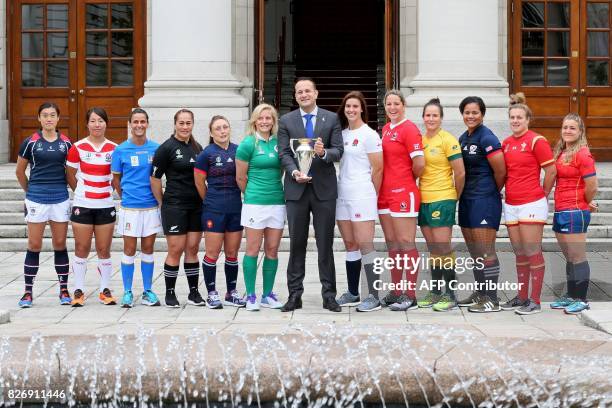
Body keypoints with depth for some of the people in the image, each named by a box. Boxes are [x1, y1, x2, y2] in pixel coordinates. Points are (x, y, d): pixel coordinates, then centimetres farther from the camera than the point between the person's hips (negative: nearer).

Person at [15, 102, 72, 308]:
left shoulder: (66, 143, 4)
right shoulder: (30, 142, -1)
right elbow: (20, 171, 9)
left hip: (60, 200, 2)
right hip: (36, 200, -2)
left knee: (60, 245, 7)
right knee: (34, 246, 1)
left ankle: (64, 290, 15)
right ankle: (28, 292, 8)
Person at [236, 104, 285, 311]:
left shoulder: (278, 142, 8)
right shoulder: (248, 144, -4)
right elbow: (240, 178, 1)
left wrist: (273, 190, 11)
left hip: (277, 202, 4)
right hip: (255, 203, -4)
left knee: (272, 250, 7)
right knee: (253, 249, 0)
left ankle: (268, 294, 15)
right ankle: (250, 295, 6)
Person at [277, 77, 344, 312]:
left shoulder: (331, 119, 6)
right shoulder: (286, 121, 7)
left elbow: (338, 150, 0)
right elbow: (284, 153, 1)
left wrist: (324, 152, -21)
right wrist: (294, 172, -17)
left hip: (324, 188, 0)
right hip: (296, 188, 1)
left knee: (325, 244, 3)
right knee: (296, 244, 5)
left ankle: (329, 295, 8)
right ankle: (295, 295, 11)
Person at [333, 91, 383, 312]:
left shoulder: (369, 135, -6)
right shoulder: (342, 134, 13)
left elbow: (378, 168, -5)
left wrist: (370, 195, 0)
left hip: (361, 195, -7)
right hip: (343, 195, 7)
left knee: (365, 245, -9)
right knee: (350, 245, 10)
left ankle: (374, 296, -6)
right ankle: (352, 294, 16)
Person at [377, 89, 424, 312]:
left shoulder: (409, 128, -10)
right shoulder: (386, 129, 13)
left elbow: (419, 163, -14)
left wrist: (409, 179, 1)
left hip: (404, 193, -8)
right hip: (385, 194, 8)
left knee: (406, 243, -4)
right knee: (392, 244, 12)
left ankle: (410, 295, 1)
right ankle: (396, 291, 21)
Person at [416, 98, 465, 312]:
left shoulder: (448, 140, -7)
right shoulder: (420, 140, 11)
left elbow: (460, 173, -7)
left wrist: (454, 197, 2)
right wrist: (421, 192, 9)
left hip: (442, 200, -6)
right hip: (424, 200, 6)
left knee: (443, 248, -6)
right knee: (433, 249, 11)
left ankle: (450, 296, 0)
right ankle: (435, 293, 17)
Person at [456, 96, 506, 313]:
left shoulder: (487, 139, -12)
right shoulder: (463, 138, 13)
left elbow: (500, 172, -12)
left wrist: (491, 193, 1)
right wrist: (462, 193, 13)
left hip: (485, 200, -9)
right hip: (467, 200, 9)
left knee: (485, 251, -8)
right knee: (474, 251, 14)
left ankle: (492, 299, -3)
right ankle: (480, 294, 23)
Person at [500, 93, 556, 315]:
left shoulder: (536, 141, -8)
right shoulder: (506, 143, 11)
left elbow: (551, 171, -6)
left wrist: (543, 195, 2)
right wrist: (505, 190, 12)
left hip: (531, 204, -7)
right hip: (511, 204, 7)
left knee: (533, 252, -3)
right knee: (519, 253, 13)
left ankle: (535, 300, 2)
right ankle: (521, 297, 21)